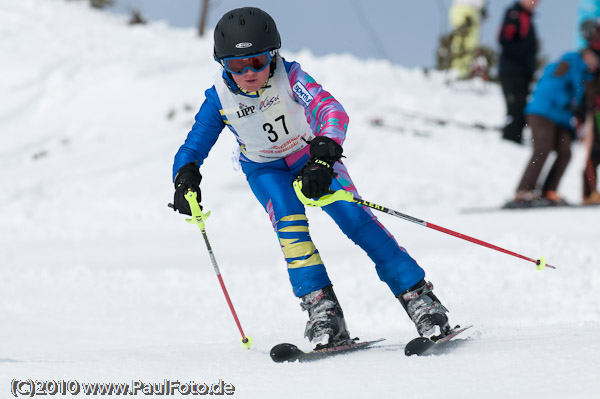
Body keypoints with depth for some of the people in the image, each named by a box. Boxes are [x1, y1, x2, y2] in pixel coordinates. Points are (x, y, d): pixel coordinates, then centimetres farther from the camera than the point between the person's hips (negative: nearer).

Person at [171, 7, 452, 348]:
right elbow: (192, 149, -13)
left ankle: (417, 296, -17)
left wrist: (323, 157, -60)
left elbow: (333, 112, -43)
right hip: (266, 169, 2)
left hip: (312, 156, -1)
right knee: (288, 218, -29)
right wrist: (186, 181, -36)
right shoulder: (220, 99, -21)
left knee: (354, 218, -20)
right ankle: (321, 308, -28)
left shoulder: (289, 76, -29)